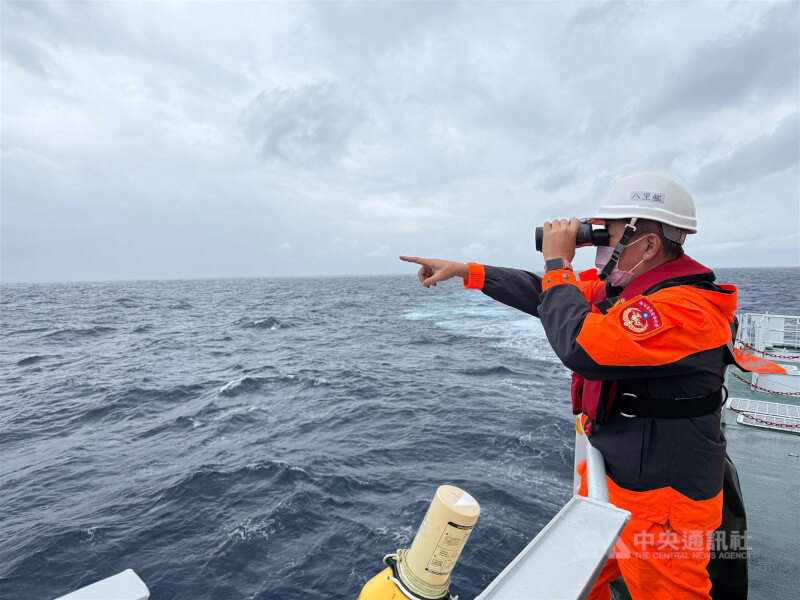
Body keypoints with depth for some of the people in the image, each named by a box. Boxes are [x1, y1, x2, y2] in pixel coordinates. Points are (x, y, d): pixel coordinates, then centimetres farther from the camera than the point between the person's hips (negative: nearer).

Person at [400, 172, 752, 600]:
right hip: (607, 477, 8)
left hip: (657, 503, -8)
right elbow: (544, 295, 7)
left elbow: (582, 347, -36)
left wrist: (559, 263, -23)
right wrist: (463, 270, 5)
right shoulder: (621, 288, 1)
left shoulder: (686, 309, -26)